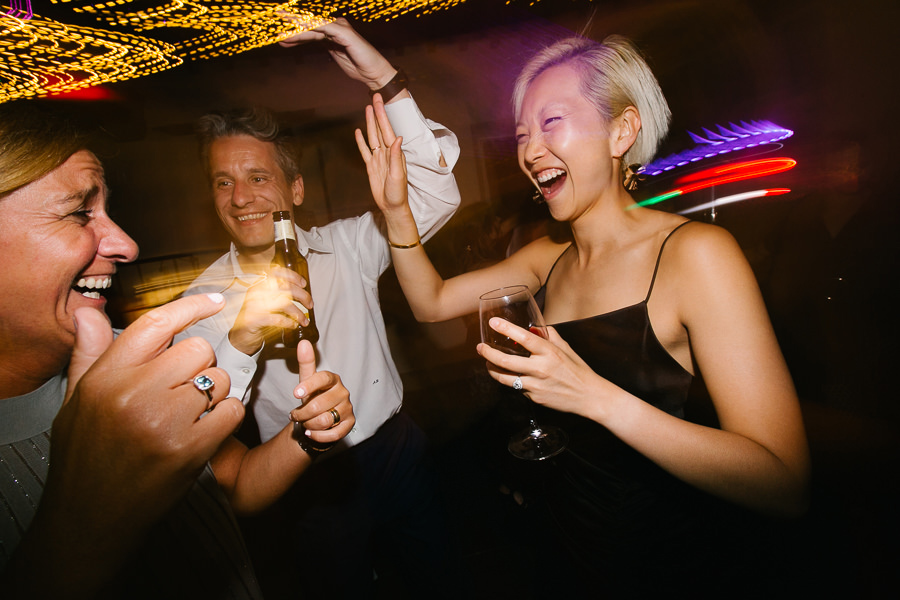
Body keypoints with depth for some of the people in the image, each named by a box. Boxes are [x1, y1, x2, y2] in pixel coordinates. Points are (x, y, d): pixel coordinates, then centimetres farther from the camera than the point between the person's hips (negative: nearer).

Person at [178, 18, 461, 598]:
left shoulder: (346, 246, -7)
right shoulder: (206, 299, -9)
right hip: (315, 491, -1)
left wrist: (387, 82, -26)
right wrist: (240, 343, -33)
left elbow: (435, 195, -18)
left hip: (399, 453, 2)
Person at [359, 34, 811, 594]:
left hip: (682, 566, -5)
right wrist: (397, 209, -12)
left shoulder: (695, 254, -23)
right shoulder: (548, 259, -3)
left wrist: (595, 396, -37)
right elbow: (432, 301, 1)